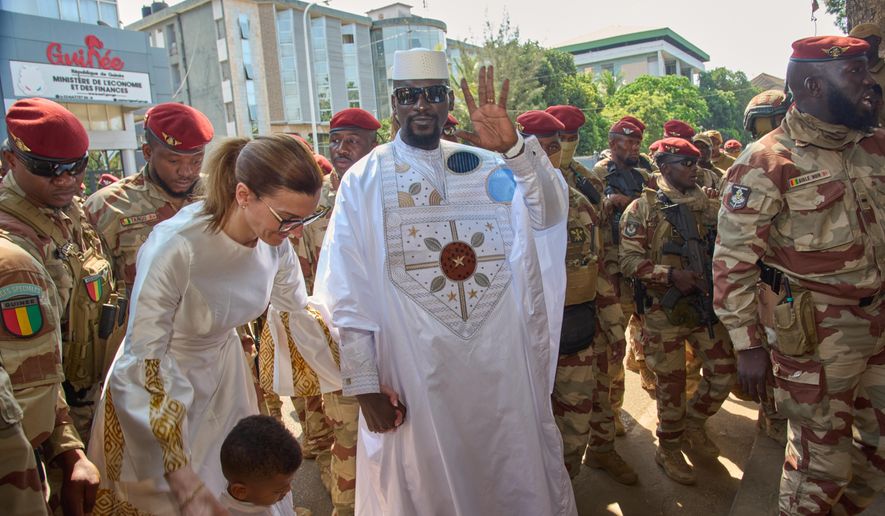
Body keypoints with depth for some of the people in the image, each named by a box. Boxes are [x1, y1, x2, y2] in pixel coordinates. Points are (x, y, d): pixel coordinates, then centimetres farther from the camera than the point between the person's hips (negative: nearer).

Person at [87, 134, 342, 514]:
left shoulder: (275, 244, -16)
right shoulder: (175, 248, -33)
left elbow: (302, 317, -1)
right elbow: (144, 362, -30)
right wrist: (186, 483, -30)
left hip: (224, 379, 5)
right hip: (154, 391, -5)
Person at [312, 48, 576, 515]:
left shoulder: (486, 165, 4)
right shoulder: (364, 181, -3)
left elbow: (550, 213, -12)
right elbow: (346, 295, -6)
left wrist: (513, 146, -28)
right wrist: (364, 386, -8)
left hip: (500, 364, 2)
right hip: (414, 372, -2)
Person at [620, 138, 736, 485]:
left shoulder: (700, 203, 9)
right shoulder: (642, 208, -9)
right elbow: (629, 260, -14)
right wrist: (671, 274, -23)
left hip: (703, 303, 6)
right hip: (664, 311, -5)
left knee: (724, 370, 9)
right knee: (671, 383, 6)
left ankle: (693, 425, 34)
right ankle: (669, 450, 27)